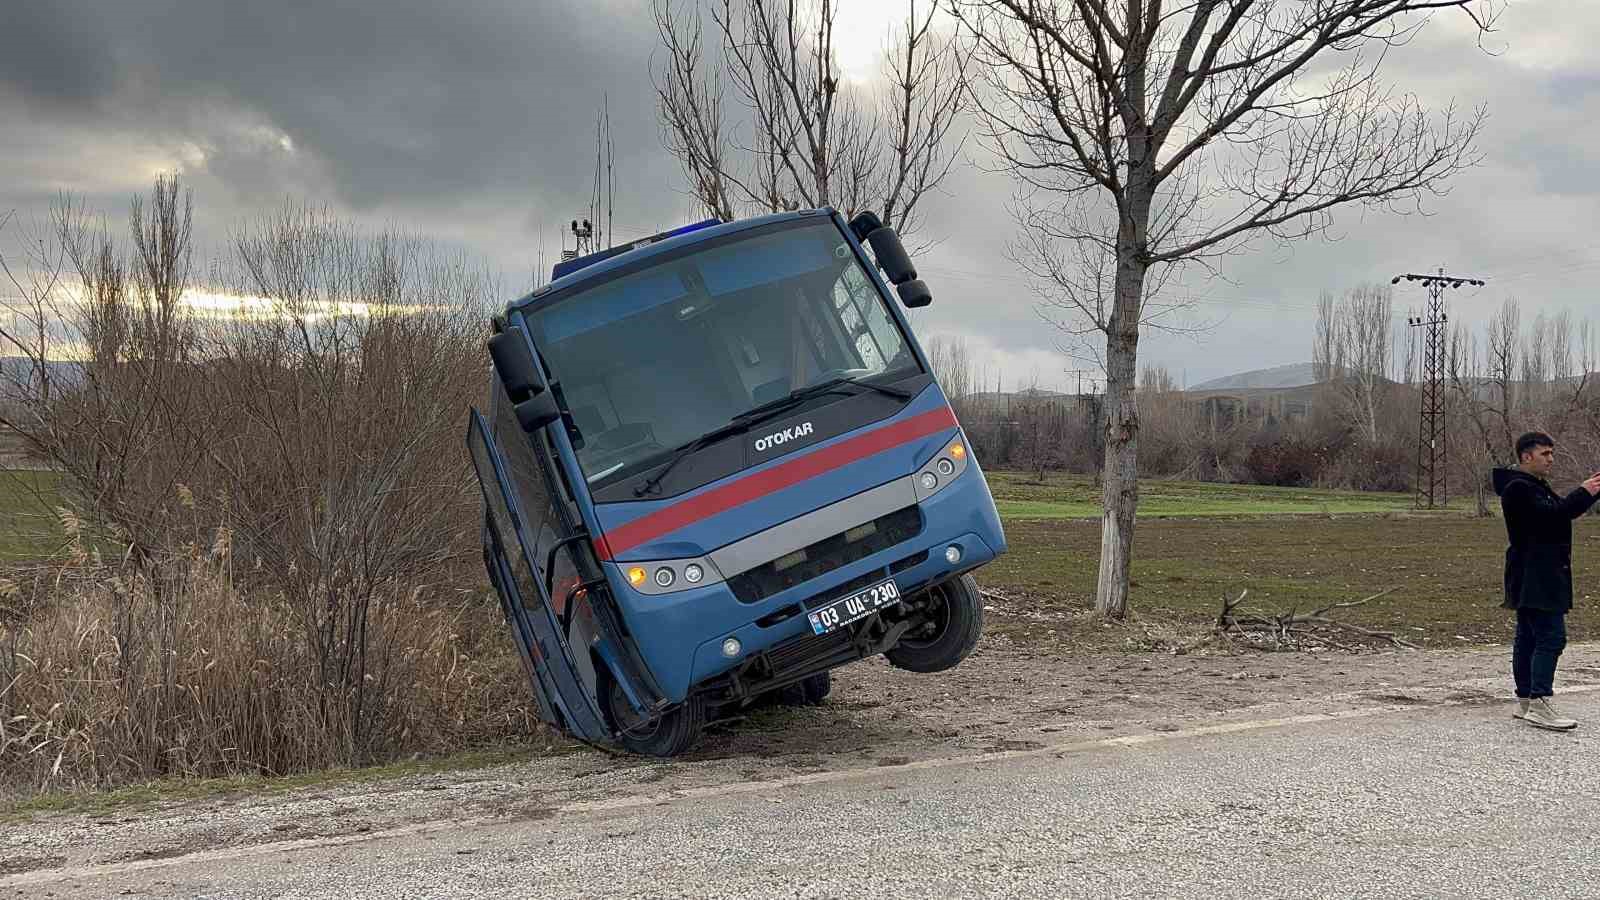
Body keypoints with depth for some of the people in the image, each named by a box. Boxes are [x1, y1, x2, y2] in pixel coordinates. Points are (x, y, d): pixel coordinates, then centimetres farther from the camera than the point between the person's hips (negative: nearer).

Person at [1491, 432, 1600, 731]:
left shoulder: (1536, 487, 21)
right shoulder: (1517, 489, -14)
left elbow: (1562, 509, 20)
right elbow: (1551, 514, -23)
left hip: (1541, 577, 11)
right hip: (1535, 578, -11)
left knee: (1528, 638, 12)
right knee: (1551, 636, -15)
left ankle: (1525, 702, 16)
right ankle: (1539, 704, -18)